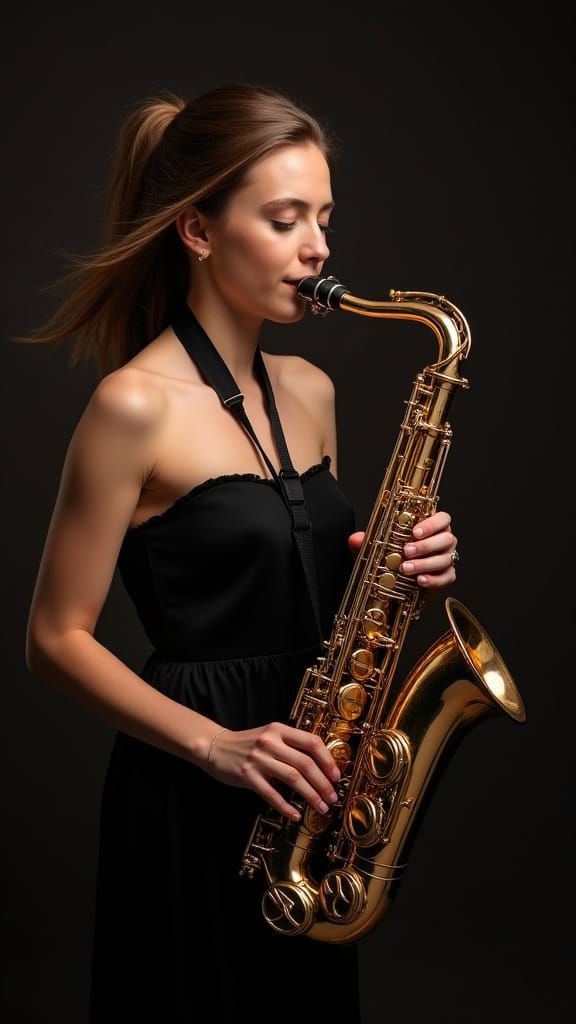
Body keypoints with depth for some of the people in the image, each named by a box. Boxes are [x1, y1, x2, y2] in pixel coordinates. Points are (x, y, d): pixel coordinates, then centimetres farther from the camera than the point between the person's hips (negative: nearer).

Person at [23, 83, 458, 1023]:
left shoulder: (309, 391, 8)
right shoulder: (135, 404, -14)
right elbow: (56, 639, -12)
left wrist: (392, 569, -3)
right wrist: (213, 744, -21)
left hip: (308, 795, 7)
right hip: (189, 800, -7)